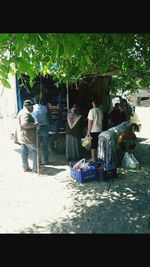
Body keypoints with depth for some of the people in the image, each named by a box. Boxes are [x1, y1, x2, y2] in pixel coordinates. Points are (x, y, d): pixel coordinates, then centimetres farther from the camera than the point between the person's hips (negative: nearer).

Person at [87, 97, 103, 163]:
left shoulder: (92, 110, -13)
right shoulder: (101, 111, 5)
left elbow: (90, 122, -13)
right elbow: (102, 119, 11)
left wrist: (88, 131, -8)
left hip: (93, 131, -6)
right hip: (100, 130, 6)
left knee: (93, 145, 1)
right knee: (98, 144, 15)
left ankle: (93, 159, 5)